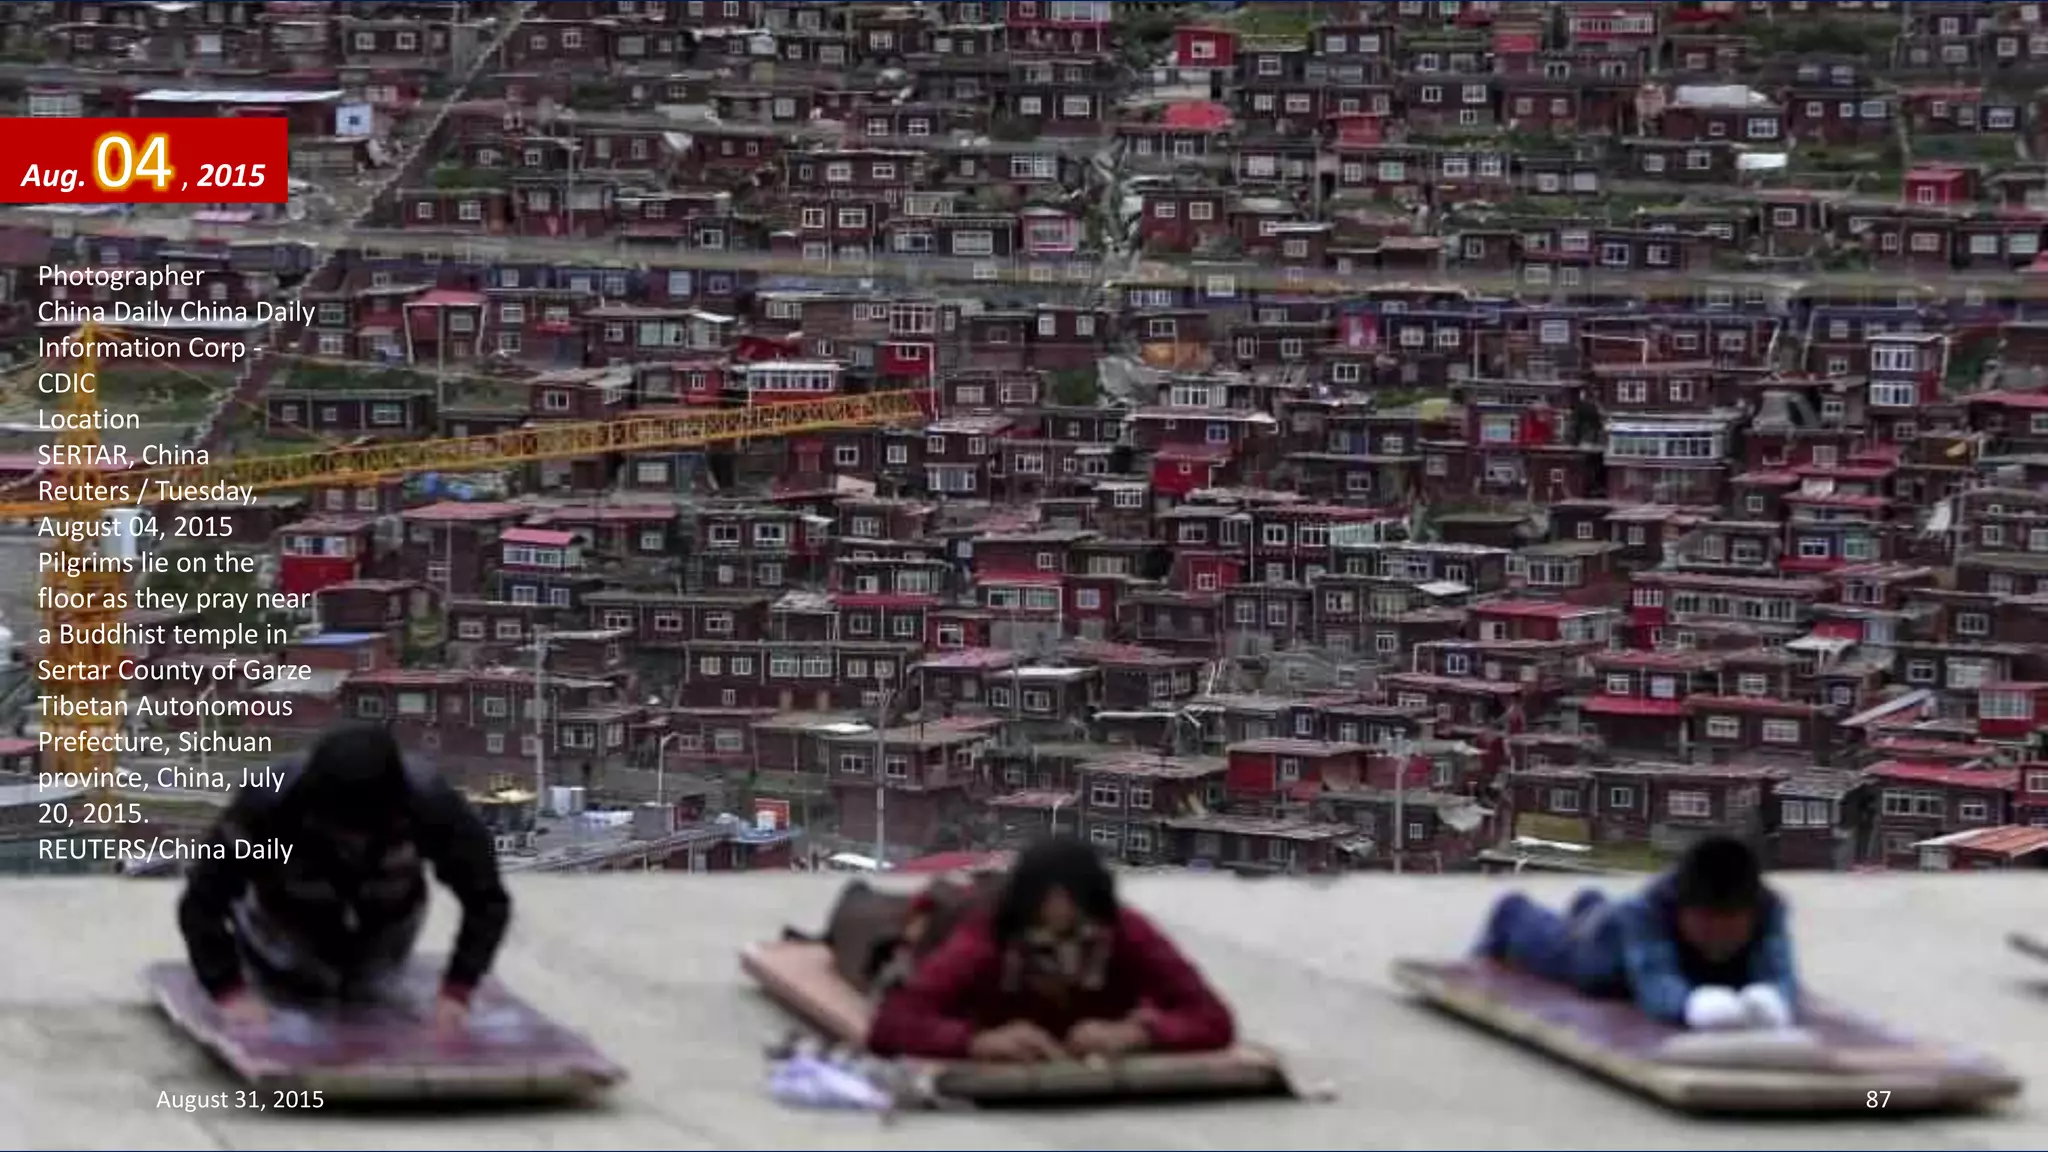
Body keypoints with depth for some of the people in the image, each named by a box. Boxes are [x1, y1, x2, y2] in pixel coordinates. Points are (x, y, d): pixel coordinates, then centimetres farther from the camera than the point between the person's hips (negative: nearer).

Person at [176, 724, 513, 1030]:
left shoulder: (432, 807, -40)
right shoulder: (268, 806, -43)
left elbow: (488, 901, -28)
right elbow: (201, 903, -34)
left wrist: (457, 990, -37)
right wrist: (229, 991, -42)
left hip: (383, 928, 1)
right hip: (289, 927, -1)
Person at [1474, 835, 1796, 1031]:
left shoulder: (1768, 911, -45)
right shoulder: (1648, 911, -50)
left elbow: (1780, 978, -59)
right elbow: (1656, 987, -63)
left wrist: (1769, 1001, -85)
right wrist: (1697, 1005, -87)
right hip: (1610, 939, -3)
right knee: (1549, 940, 33)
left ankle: (1589, 907, 77)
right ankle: (1512, 915, 70)